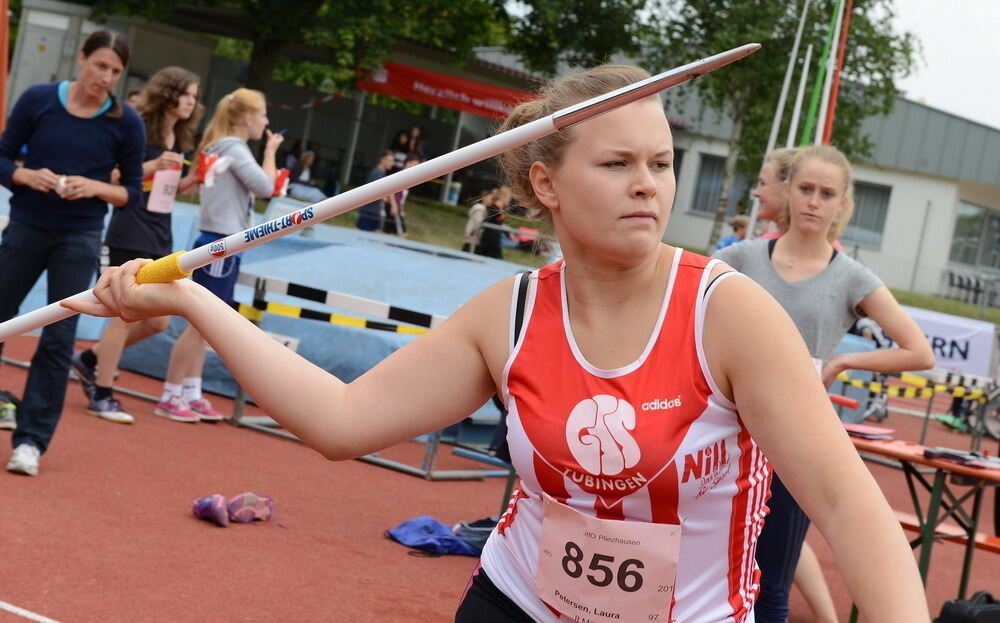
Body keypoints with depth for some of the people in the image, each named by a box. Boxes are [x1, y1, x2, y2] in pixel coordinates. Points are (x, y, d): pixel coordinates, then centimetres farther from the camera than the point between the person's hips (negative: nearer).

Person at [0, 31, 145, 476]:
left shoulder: (126, 122, -5)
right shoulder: (38, 100, -6)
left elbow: (133, 192, 0)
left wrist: (94, 188, -18)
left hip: (79, 239, -1)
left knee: (58, 340, -1)